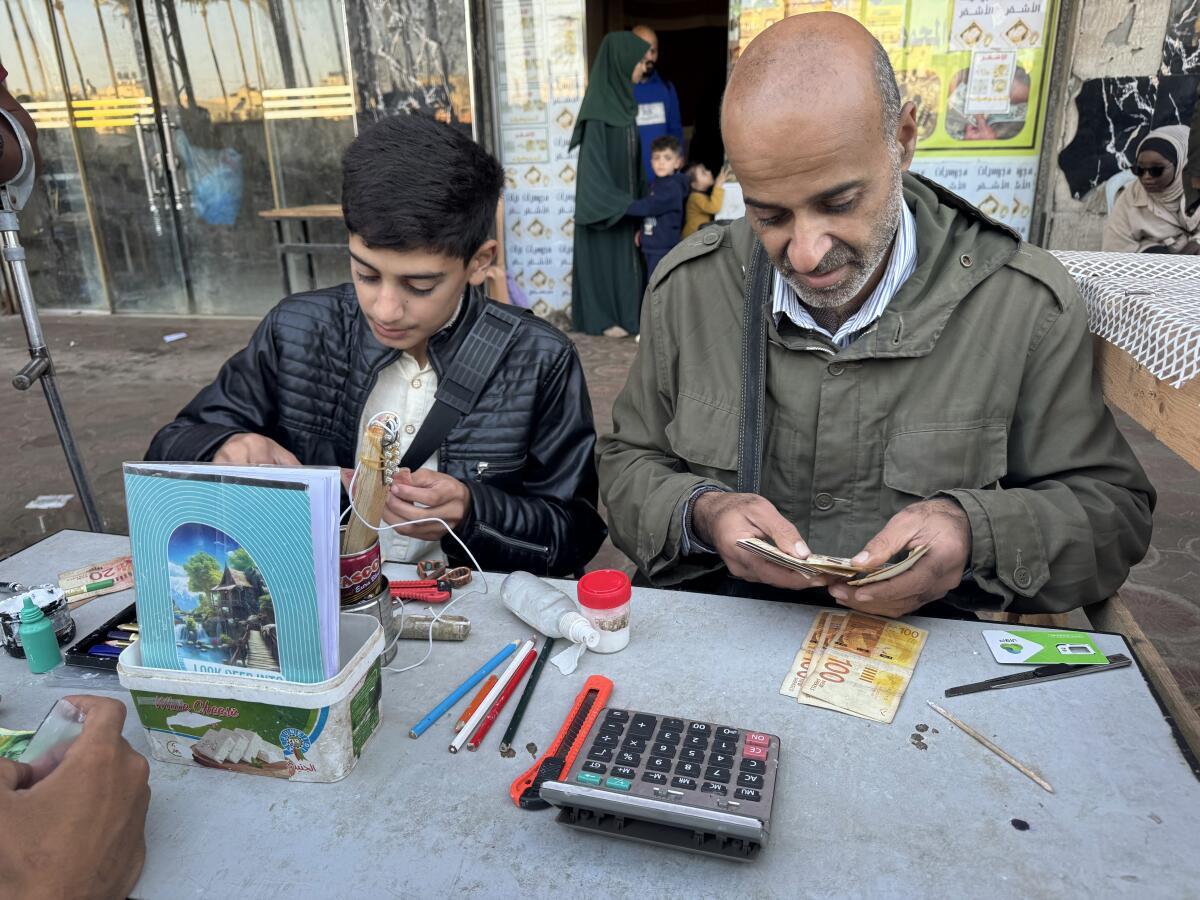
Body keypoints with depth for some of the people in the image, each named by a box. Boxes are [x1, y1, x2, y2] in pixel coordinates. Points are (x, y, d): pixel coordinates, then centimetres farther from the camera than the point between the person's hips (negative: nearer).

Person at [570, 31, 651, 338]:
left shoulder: (622, 98, 9)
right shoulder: (598, 106, -16)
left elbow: (632, 154, 12)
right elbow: (593, 158, -19)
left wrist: (641, 193, 9)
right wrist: (614, 202, -21)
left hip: (624, 197, 8)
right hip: (602, 199, -8)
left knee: (626, 253, 11)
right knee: (604, 254, 0)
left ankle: (623, 312, 20)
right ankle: (601, 317, 9)